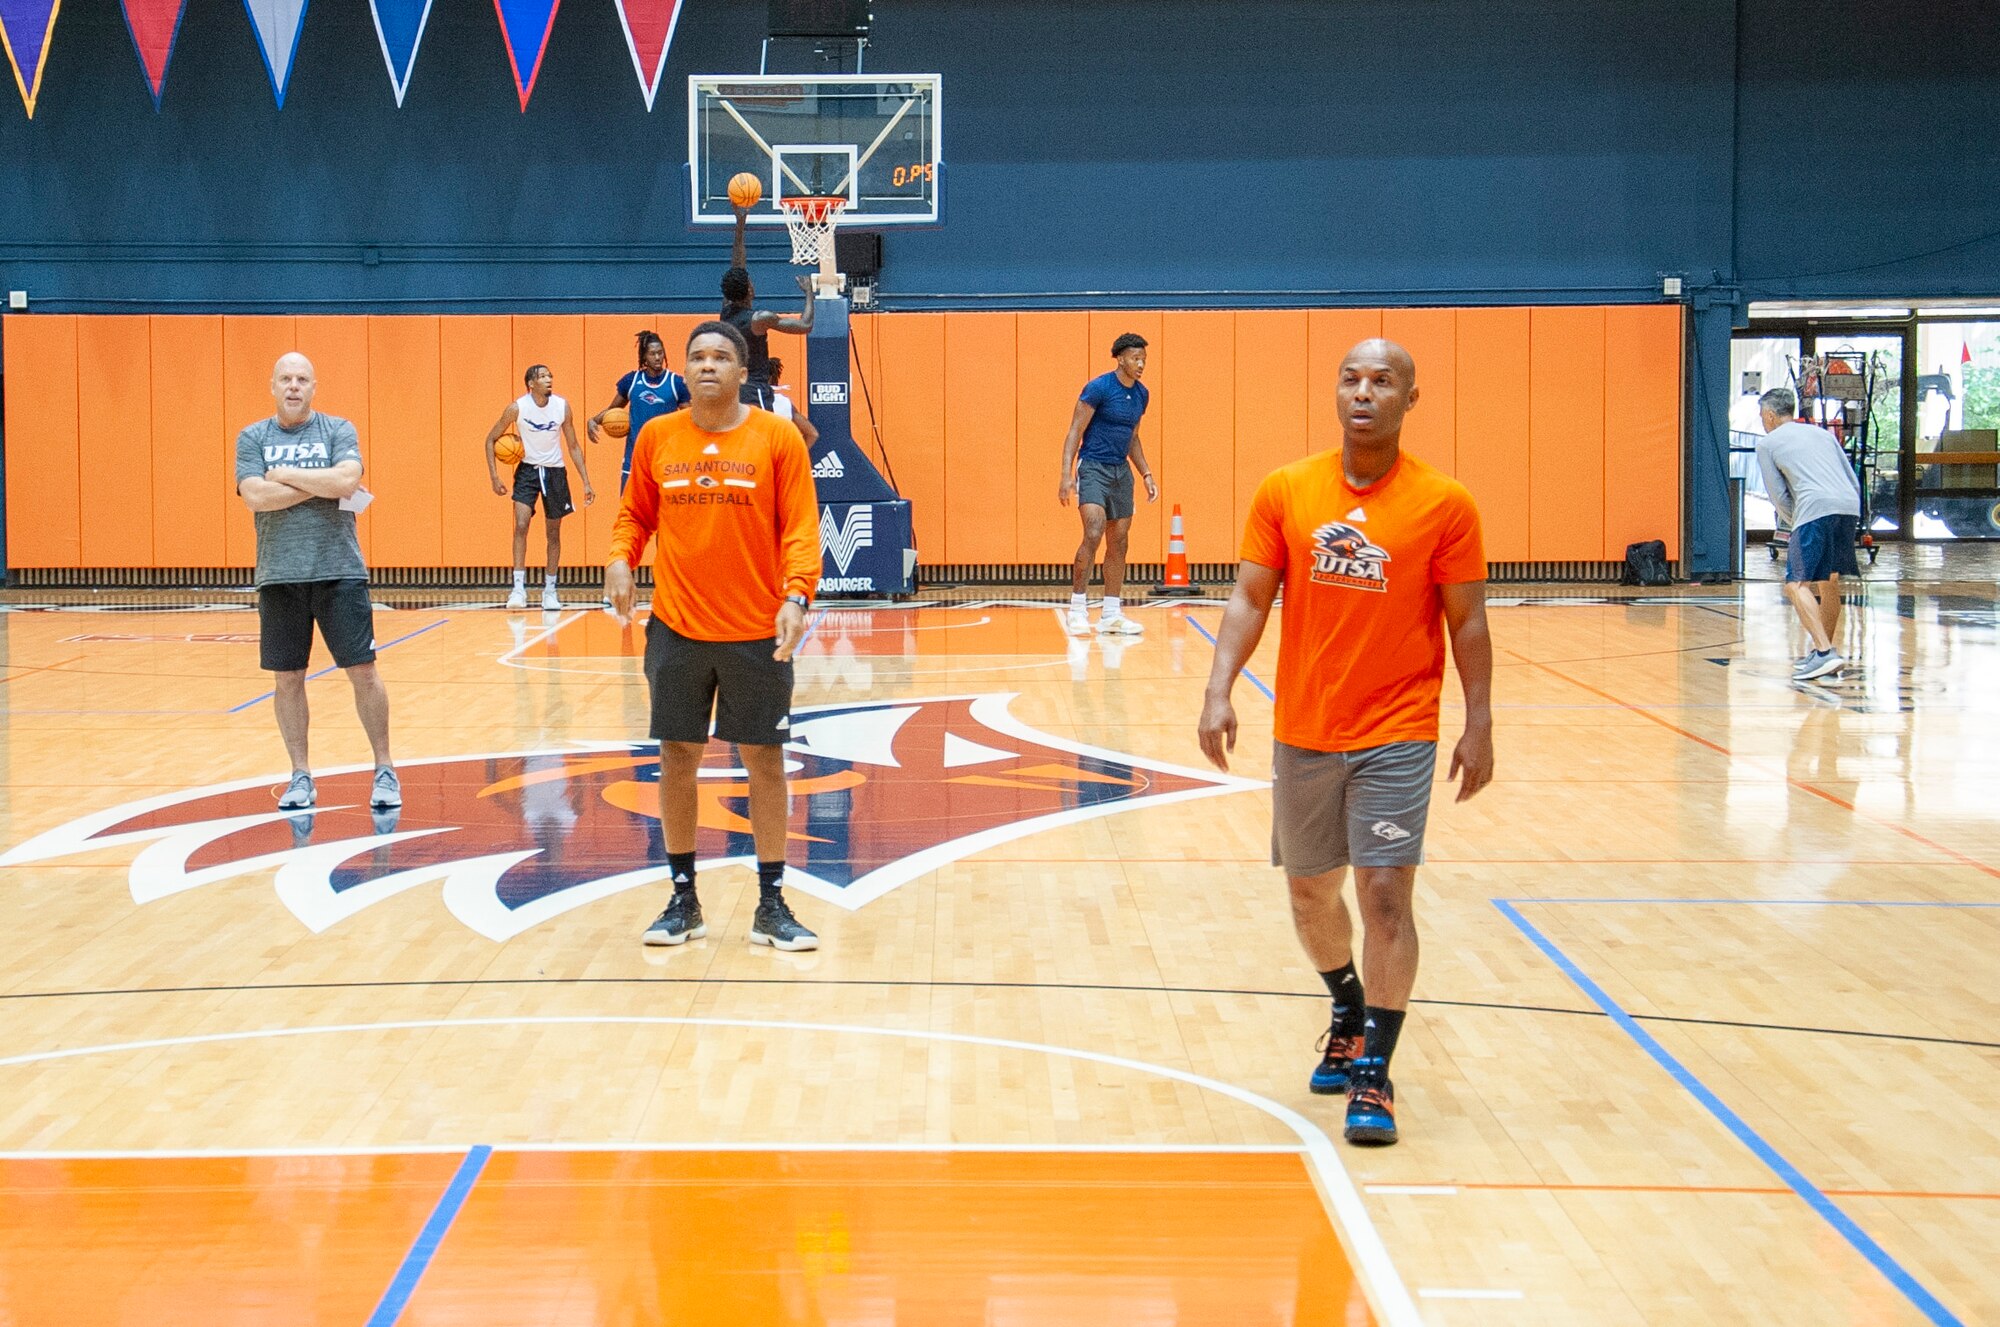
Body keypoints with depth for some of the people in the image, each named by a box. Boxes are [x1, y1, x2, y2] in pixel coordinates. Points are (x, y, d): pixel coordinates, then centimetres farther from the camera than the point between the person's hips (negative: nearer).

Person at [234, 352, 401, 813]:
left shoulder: (338, 430, 3)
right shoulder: (252, 438, 6)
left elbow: (346, 481, -15)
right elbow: (255, 496, -10)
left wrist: (284, 474, -9)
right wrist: (321, 485, -11)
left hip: (339, 572, -1)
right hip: (279, 576, 2)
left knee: (363, 670, -2)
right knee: (286, 678, 5)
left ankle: (385, 770, 9)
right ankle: (301, 776, 16)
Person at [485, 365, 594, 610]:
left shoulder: (562, 406, -9)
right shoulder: (517, 408, -15)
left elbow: (573, 446, 1)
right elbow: (491, 439, -3)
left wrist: (586, 481, -4)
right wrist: (494, 476, -10)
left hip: (555, 471, 2)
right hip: (528, 469, -2)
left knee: (554, 533, 7)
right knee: (521, 525, -18)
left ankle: (550, 590, 18)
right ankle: (519, 588, -17)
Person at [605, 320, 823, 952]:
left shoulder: (778, 438, -4)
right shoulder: (657, 437, 4)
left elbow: (800, 528, -7)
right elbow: (635, 514, 13)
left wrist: (796, 596, -21)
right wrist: (620, 560, -7)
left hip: (757, 633, -2)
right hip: (676, 629, 2)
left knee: (764, 761, 4)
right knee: (677, 757, 7)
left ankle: (771, 906, 14)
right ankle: (683, 900, 20)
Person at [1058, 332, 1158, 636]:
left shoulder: (1141, 394, 8)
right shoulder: (1098, 388, -12)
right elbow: (1075, 432, -12)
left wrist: (1146, 474, 13)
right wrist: (1066, 474, -21)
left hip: (1121, 471, 7)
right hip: (1093, 468, -7)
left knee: (1119, 543, 7)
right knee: (1093, 534, -20)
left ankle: (1111, 614, 13)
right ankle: (1077, 608, -12)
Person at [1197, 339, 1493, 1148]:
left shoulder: (1444, 504, -5)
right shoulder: (1285, 492, 0)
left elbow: (1466, 622, -2)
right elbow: (1250, 599, 1)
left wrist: (1478, 727, -6)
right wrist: (1219, 691, -11)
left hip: (1398, 733, -3)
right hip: (1303, 732, 3)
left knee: (1385, 893, -12)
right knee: (1310, 891, 16)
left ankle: (1374, 1074, -3)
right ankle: (1349, 1014, 43)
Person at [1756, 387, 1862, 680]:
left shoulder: (1767, 443, 14)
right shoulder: (1822, 434, 28)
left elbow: (1779, 496, 8)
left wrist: (1797, 524, 21)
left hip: (1816, 511, -6)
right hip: (1850, 507, 6)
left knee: (1797, 584, -7)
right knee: (1829, 582, 20)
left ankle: (1825, 652, -22)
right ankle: (1825, 650, 25)